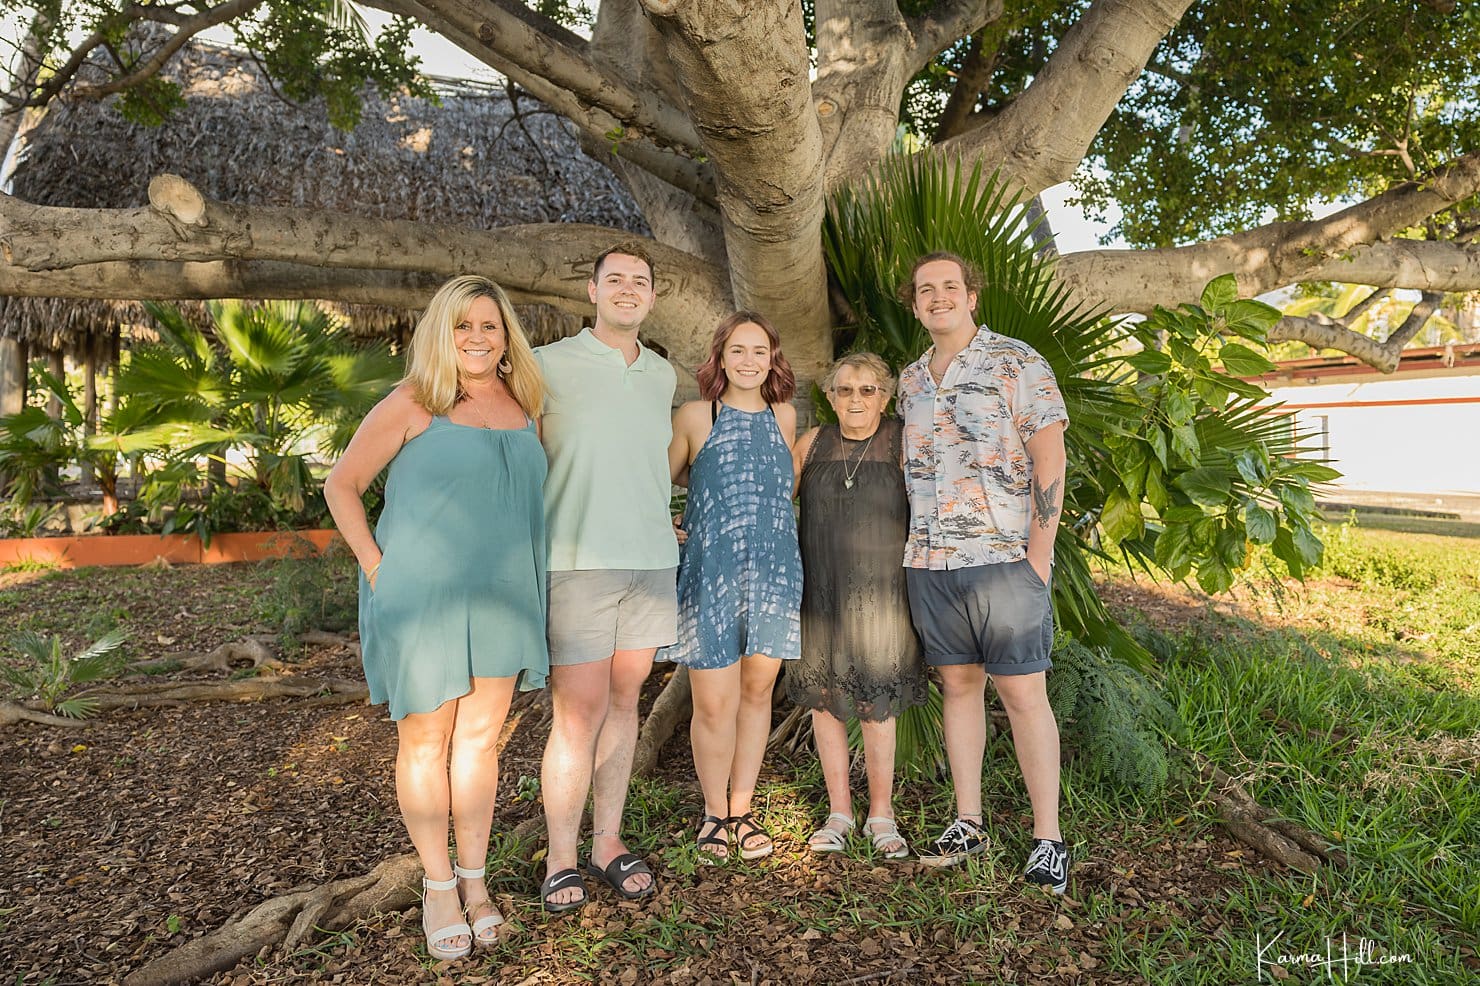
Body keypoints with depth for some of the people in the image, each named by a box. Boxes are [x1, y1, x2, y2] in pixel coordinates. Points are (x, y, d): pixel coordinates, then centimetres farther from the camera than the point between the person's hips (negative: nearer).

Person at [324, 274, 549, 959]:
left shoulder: (524, 405, 8)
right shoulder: (412, 404, -6)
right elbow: (341, 485, -2)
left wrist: (528, 576, 11)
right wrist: (376, 567, -9)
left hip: (500, 597, 4)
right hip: (420, 597, -4)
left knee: (480, 737, 10)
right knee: (426, 741, 7)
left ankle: (474, 879, 25)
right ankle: (437, 883, 23)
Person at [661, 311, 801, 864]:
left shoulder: (784, 416, 9)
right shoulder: (694, 416, -2)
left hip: (774, 573, 3)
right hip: (711, 574, -3)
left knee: (757, 693, 10)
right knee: (714, 704, -1)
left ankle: (741, 809, 28)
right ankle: (714, 813, 22)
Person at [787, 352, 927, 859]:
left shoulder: (902, 441, -2)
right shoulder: (812, 443, 6)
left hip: (878, 593, -3)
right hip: (818, 593, 3)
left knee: (876, 703, 2)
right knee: (823, 698, 7)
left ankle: (881, 814, 20)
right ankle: (839, 812, 22)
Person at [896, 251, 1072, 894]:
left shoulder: (1017, 363, -2)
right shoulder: (909, 380, 15)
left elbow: (1049, 459, -7)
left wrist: (1038, 555, -12)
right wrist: (915, 545, 11)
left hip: (1004, 558, -5)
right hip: (929, 560, 5)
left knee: (1023, 694, -1)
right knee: (957, 684, 11)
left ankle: (1048, 839, 10)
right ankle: (968, 823, 21)